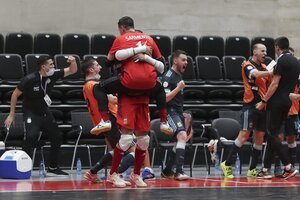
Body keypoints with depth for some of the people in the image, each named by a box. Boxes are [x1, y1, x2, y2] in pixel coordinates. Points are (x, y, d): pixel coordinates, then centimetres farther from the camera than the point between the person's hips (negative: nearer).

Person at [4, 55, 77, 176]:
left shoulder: (53, 75, -8)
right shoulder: (30, 79, -21)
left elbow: (72, 71, 1)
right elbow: (15, 94, -10)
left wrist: (73, 62, -23)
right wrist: (11, 115, -9)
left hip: (45, 112, 6)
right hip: (31, 113, -6)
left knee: (57, 137, 6)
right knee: (31, 136, -27)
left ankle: (53, 168, 18)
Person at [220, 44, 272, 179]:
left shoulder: (264, 67, 17)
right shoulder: (248, 65, -6)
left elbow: (269, 85, 22)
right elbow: (255, 74, -27)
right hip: (250, 105, -7)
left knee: (259, 139, 5)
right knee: (244, 136, -12)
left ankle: (252, 170, 12)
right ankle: (227, 165, -5)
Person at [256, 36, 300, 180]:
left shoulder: (282, 61, -12)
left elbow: (275, 84, -15)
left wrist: (264, 101, -12)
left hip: (277, 102, -8)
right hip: (288, 102, 8)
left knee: (272, 134, -6)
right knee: (273, 134, 11)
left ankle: (288, 167, -13)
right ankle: (265, 168, 12)